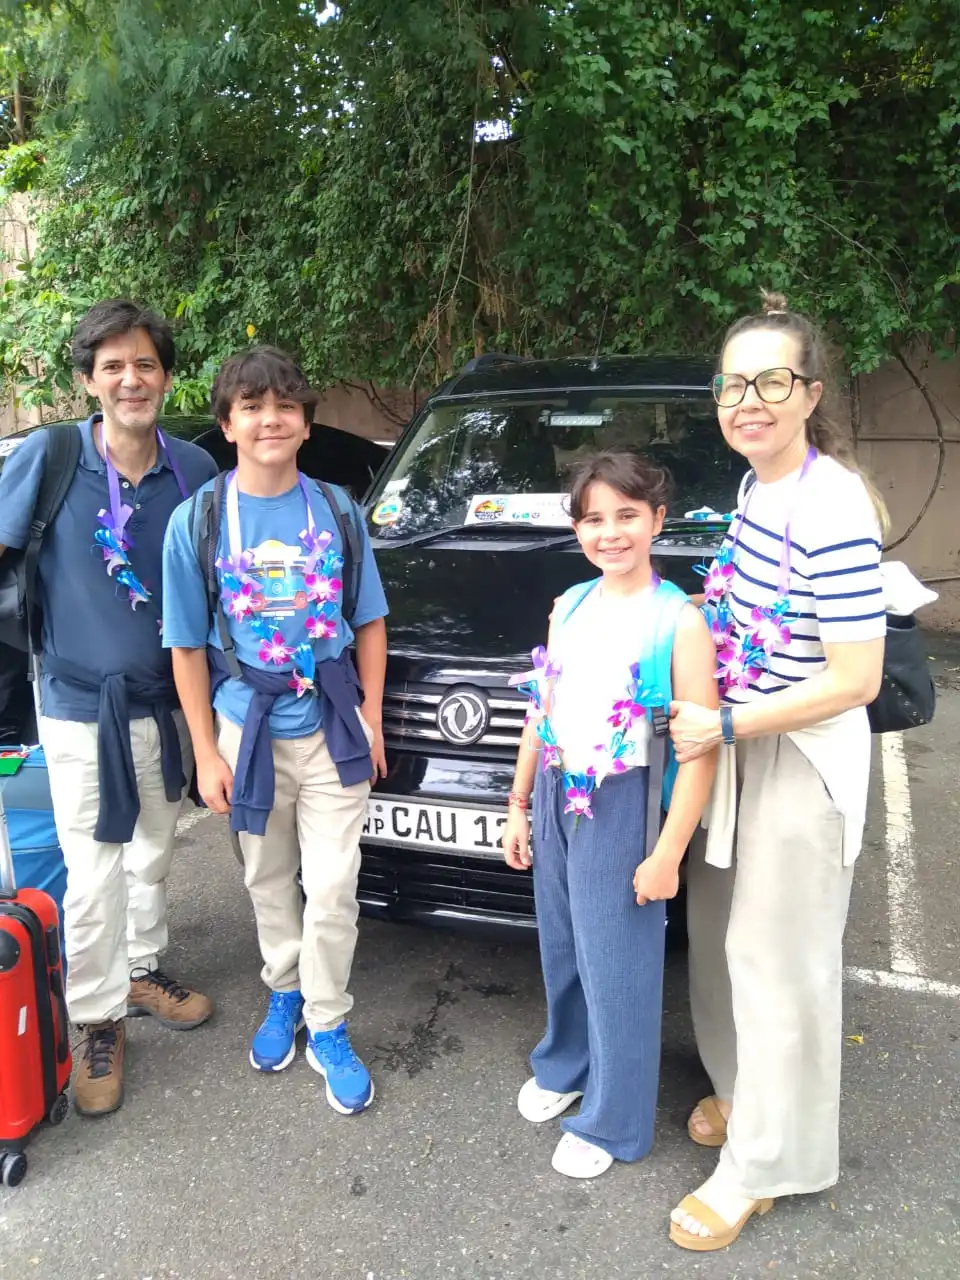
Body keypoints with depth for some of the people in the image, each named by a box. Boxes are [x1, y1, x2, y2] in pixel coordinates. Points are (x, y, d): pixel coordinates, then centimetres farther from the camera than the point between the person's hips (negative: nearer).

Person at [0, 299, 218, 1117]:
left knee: (153, 853, 20)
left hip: (166, 704, 3)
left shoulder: (195, 469, -5)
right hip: (82, 711, -3)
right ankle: (99, 1021, 24)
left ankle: (143, 970, 42)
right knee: (95, 876, 4)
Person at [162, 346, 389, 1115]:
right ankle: (284, 994, 40)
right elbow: (188, 646, -3)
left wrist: (372, 718, -2)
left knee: (332, 887, 2)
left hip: (334, 730, 0)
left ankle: (328, 1028, 21)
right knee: (269, 879, 17)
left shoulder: (337, 510, -3)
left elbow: (369, 622, 4)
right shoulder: (197, 521, -6)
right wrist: (206, 753, -5)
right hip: (249, 730, 0)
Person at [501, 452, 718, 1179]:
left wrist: (668, 854, -15)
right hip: (555, 797, 6)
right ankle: (565, 1065, 45)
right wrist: (519, 806, 12)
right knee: (562, 949, 20)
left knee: (617, 964, 7)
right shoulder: (568, 607, 5)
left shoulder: (679, 621, -13)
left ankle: (612, 1121, 28)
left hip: (622, 808, -5)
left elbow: (701, 750, -14)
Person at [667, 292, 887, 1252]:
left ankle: (763, 1162, 28)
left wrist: (721, 725, -20)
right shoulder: (757, 485, 3)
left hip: (802, 762, -9)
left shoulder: (830, 510, -24)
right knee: (717, 926, 22)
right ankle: (741, 1085, 46)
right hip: (735, 744, 9)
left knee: (777, 958, 7)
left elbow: (854, 680, -24)